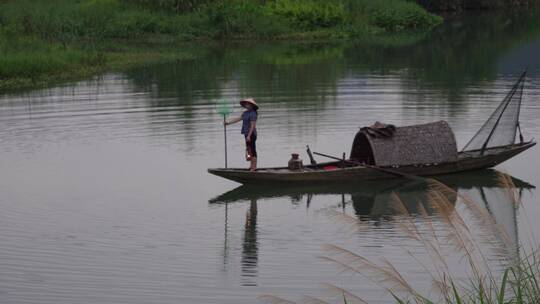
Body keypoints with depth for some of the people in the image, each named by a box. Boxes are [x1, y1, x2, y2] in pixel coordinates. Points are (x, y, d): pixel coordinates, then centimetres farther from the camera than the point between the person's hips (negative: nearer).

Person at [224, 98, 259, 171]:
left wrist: (249, 135, -21)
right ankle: (251, 166, 18)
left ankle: (254, 167, -2)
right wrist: (228, 122, 19)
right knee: (249, 150, 12)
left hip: (251, 134, -9)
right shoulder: (245, 113, 14)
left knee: (252, 150, -5)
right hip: (247, 134, 9)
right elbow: (238, 119, 20)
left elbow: (252, 125, -18)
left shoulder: (253, 113, -15)